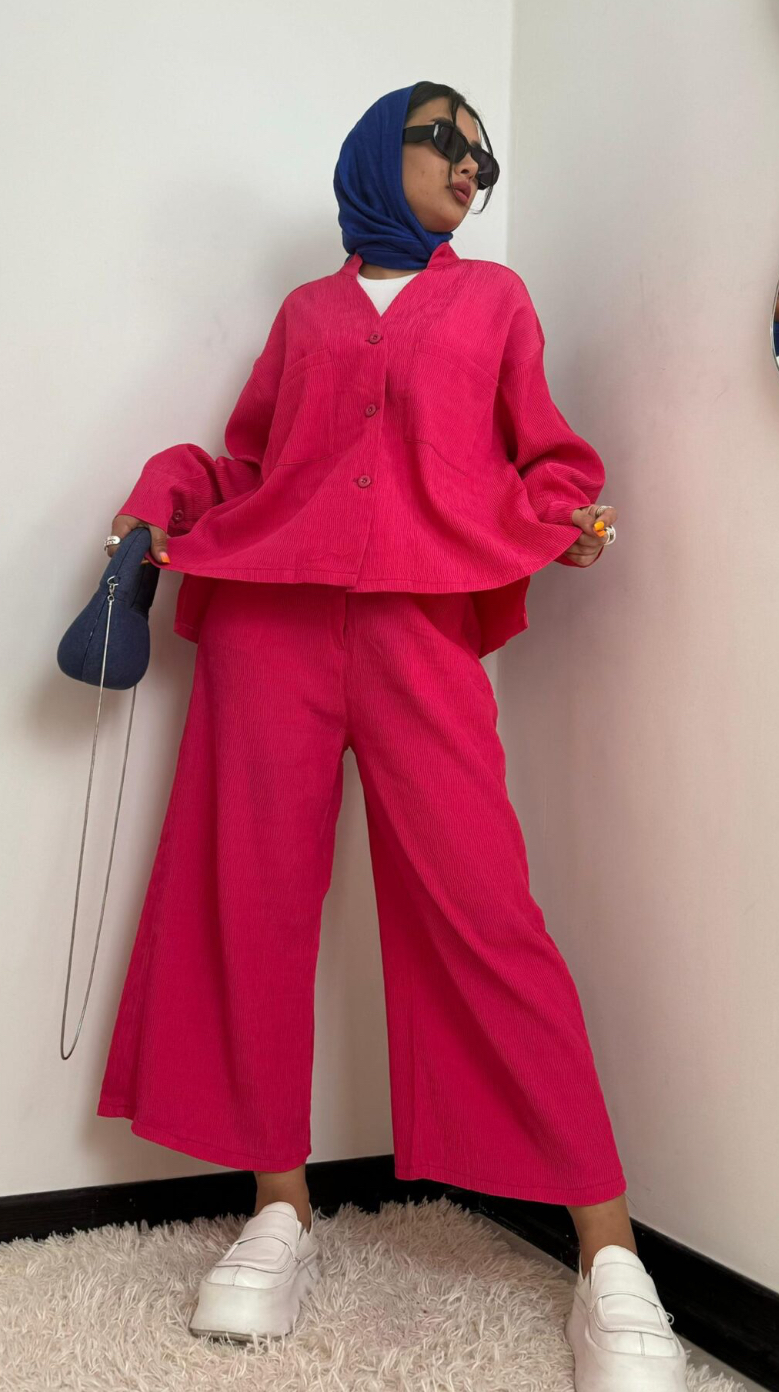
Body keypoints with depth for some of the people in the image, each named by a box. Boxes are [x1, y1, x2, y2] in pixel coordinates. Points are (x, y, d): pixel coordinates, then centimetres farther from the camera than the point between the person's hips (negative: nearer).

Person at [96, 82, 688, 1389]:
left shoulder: (493, 297, 22)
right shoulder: (305, 310, 24)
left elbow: (543, 456, 19)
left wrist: (571, 520, -1)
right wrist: (168, 492, 7)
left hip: (422, 627, -2)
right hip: (267, 617, 3)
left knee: (483, 911, -13)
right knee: (258, 901, -2)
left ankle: (608, 1259, -7)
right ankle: (282, 1213, 12)